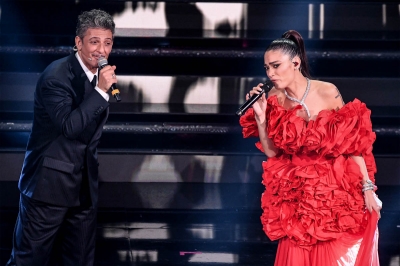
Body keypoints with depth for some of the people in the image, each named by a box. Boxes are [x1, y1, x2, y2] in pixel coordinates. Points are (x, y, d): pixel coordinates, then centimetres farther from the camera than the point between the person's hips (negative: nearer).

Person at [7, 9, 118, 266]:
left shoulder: (102, 75, 7)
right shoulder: (56, 76, -15)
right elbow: (69, 127, -26)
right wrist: (101, 91, -27)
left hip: (84, 185, 7)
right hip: (49, 183, -7)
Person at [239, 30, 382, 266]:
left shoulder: (327, 93, -13)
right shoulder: (275, 99, -4)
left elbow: (353, 143, -8)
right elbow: (271, 151, 0)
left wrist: (367, 187, -10)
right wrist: (260, 116, -13)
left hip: (337, 192, -3)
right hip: (297, 196, 3)